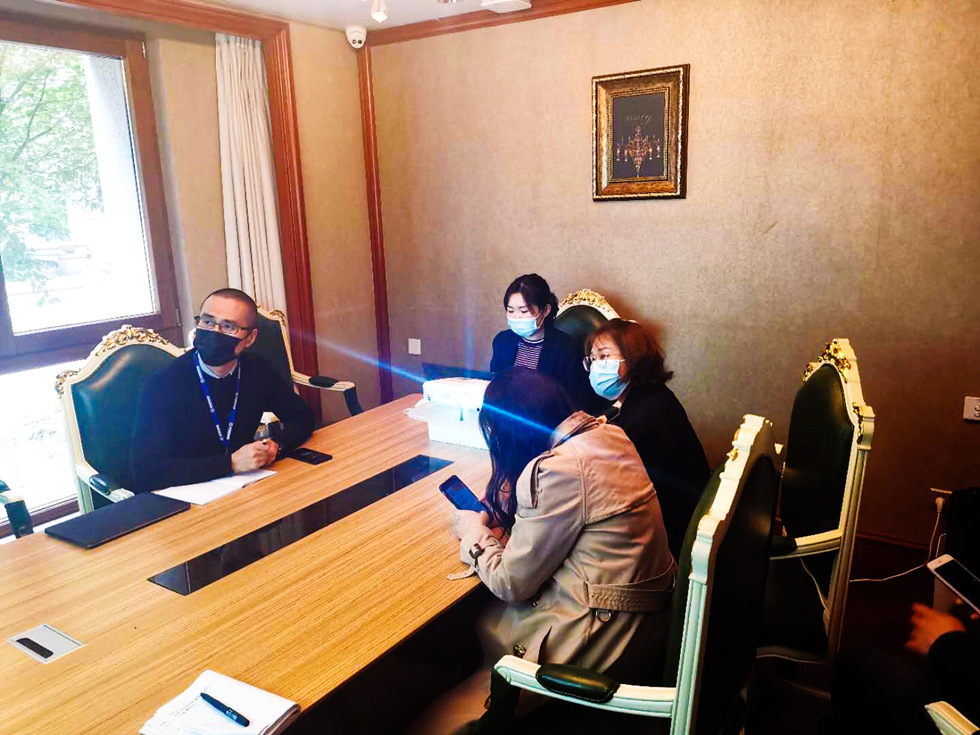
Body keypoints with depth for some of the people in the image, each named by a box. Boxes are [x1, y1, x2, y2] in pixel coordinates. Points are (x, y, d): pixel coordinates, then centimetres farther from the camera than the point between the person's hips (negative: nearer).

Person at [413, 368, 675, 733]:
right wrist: (507, 502, 10)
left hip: (599, 642, -9)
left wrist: (474, 531, 1)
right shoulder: (605, 433, 0)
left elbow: (510, 584, -15)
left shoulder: (556, 469, -25)